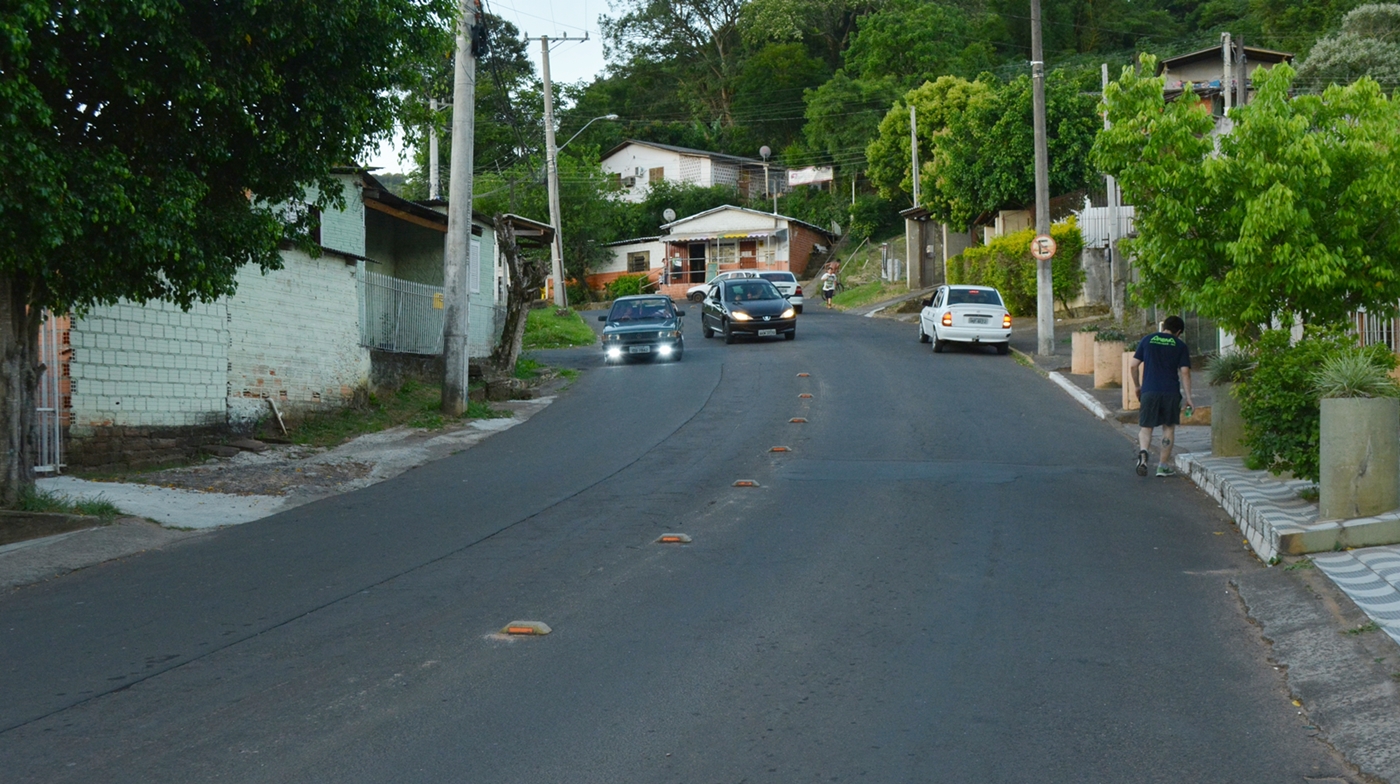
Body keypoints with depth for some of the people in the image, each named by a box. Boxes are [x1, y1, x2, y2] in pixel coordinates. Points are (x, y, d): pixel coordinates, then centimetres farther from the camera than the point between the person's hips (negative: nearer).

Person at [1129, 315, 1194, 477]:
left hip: (1149, 391, 1)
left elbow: (1133, 366, 6)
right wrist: (1188, 397, -1)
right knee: (1168, 427, 11)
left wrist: (1138, 386, 20)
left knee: (1145, 427, 6)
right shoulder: (1180, 345, 4)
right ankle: (1164, 466, 12)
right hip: (1171, 392, -1)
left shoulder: (1147, 340, 8)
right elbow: (1184, 372, -3)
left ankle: (1143, 451, -24)